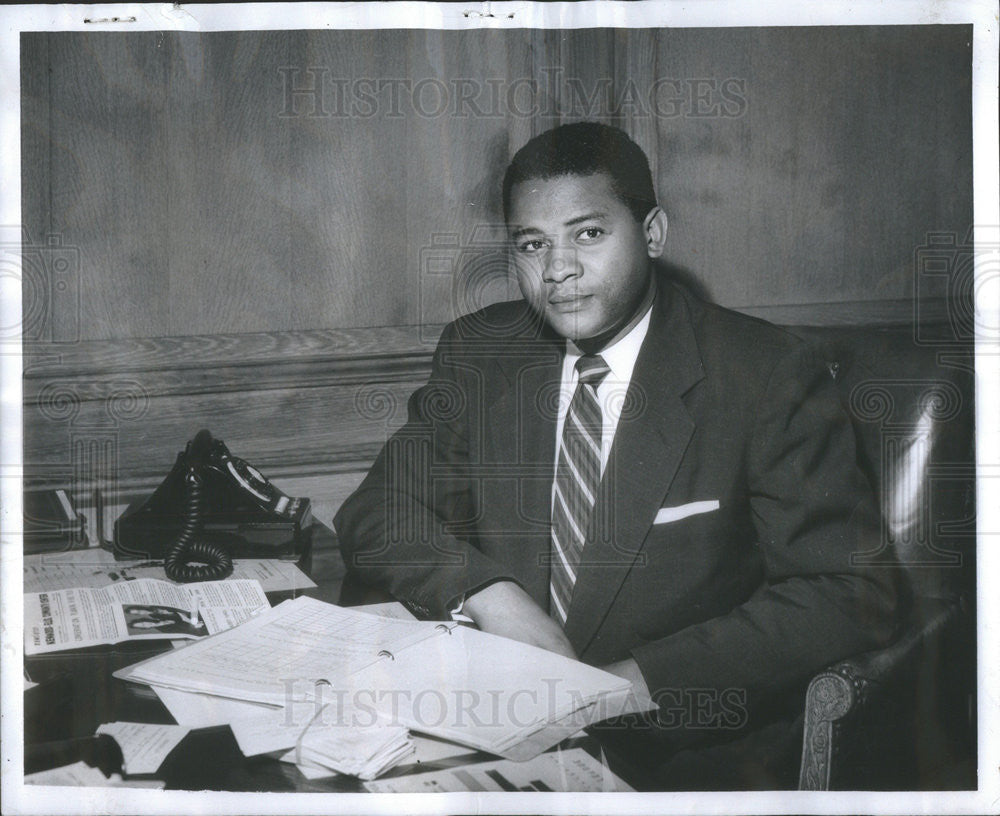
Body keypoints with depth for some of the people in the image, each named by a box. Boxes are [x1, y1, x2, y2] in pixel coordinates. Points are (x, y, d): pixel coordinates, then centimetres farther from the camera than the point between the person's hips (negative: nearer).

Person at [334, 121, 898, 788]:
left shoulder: (768, 376, -5)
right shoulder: (478, 353, 8)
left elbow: (849, 594, -9)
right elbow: (376, 518, 8)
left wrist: (642, 678, -18)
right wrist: (488, 592, -13)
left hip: (690, 751, -3)